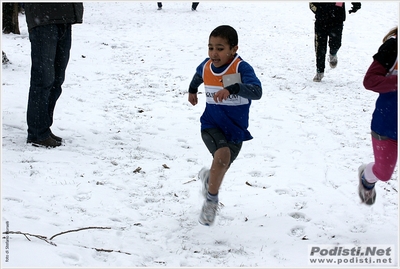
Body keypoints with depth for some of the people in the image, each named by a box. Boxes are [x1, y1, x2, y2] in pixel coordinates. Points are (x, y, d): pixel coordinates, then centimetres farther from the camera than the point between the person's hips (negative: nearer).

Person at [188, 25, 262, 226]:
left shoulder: (242, 68, -21)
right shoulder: (206, 66, -5)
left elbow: (256, 91, -38)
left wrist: (232, 88, -52)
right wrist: (192, 90, 38)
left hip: (235, 129, 0)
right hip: (211, 125, 1)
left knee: (221, 168, 14)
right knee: (223, 155, -28)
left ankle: (208, 177, 54)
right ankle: (211, 200, -7)